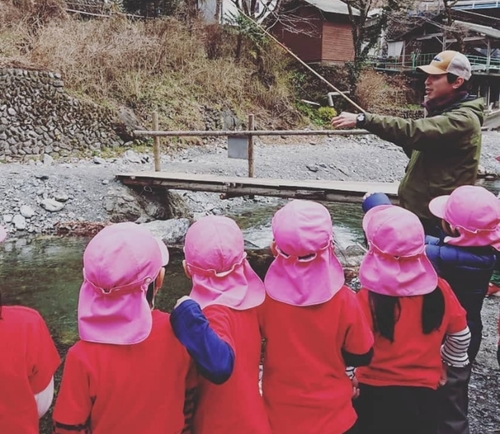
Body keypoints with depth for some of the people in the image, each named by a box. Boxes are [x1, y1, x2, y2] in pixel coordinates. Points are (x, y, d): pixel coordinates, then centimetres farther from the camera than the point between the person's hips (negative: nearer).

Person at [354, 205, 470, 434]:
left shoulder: (369, 297, -22)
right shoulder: (440, 289, -10)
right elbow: (461, 335, 4)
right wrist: (446, 361, 21)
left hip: (376, 394, -2)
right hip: (424, 392, 3)